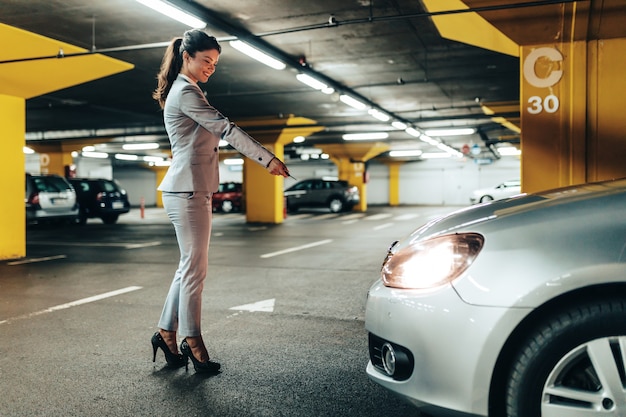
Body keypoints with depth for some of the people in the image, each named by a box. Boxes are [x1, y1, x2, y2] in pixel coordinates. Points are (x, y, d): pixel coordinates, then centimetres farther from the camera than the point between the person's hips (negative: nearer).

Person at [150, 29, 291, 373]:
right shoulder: (185, 92, -11)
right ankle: (192, 341, 7)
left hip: (192, 190, 10)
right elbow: (226, 129, -19)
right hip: (187, 191, -10)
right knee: (194, 268, -3)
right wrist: (268, 158, -21)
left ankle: (167, 332, 20)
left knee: (189, 267, 12)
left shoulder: (185, 92, 22)